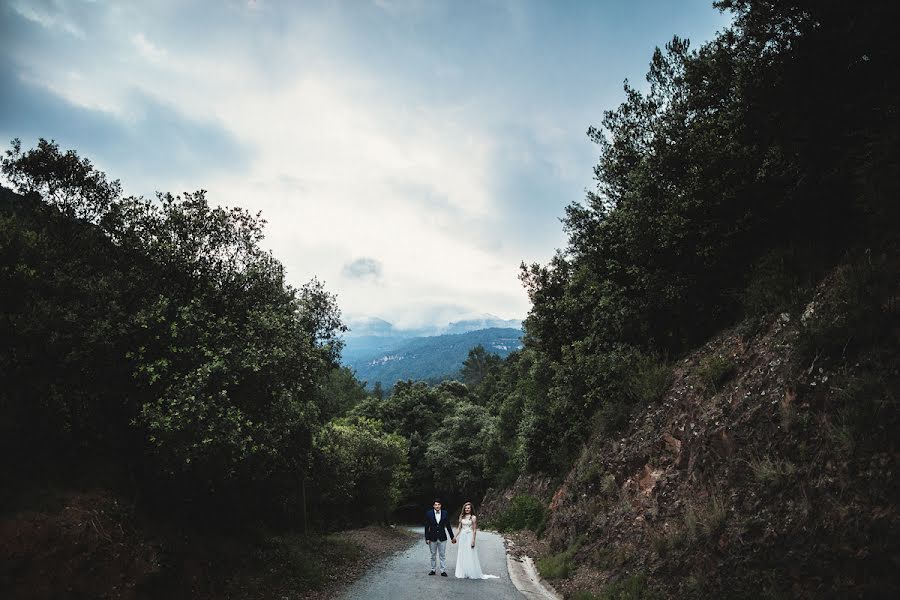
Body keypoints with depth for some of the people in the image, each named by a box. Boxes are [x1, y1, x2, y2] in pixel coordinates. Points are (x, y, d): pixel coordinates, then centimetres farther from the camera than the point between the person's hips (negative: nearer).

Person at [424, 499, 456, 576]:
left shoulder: (445, 513, -2)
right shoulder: (429, 513, -5)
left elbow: (448, 526, 4)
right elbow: (427, 527, -3)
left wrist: (452, 537, 6)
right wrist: (427, 538, -6)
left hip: (442, 538, 0)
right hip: (432, 538, 0)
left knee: (443, 555, 3)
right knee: (433, 555, 11)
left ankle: (443, 571, 9)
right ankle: (433, 570, 22)